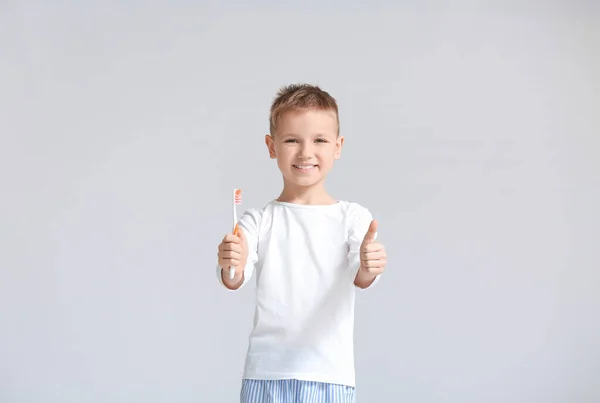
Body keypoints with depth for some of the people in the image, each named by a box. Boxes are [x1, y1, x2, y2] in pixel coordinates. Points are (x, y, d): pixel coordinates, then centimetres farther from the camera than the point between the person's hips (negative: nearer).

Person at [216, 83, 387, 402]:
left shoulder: (352, 217, 0)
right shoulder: (259, 220, 2)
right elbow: (234, 280, -9)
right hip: (265, 374, 1)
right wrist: (231, 267, -33)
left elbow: (360, 277, -12)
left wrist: (368, 269, -36)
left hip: (330, 375, 0)